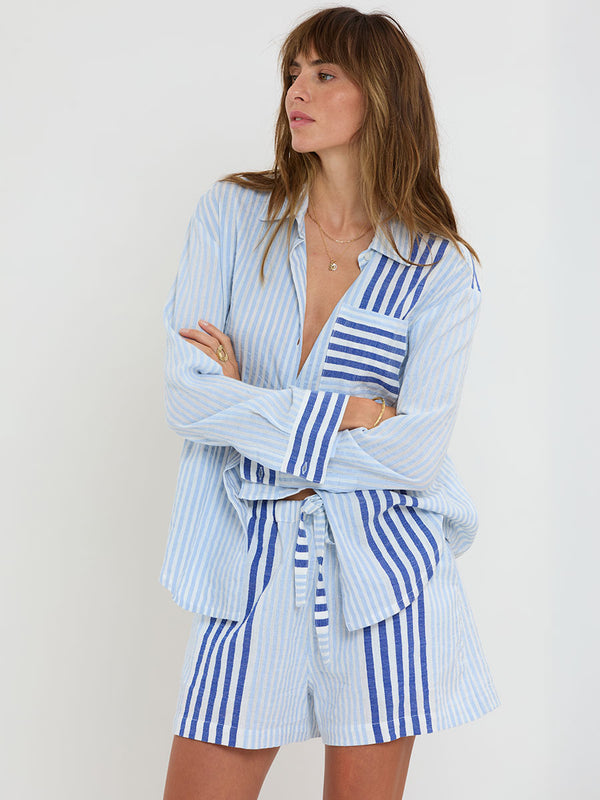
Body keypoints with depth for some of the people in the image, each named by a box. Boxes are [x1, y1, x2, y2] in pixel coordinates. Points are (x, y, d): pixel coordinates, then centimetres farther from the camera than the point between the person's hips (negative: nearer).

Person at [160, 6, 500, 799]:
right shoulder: (232, 215, 3)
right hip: (252, 573, 1)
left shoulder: (442, 268, -1)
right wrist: (346, 413, -12)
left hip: (382, 570, -1)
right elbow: (186, 399, -8)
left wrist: (252, 410, -9)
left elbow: (416, 453, -12)